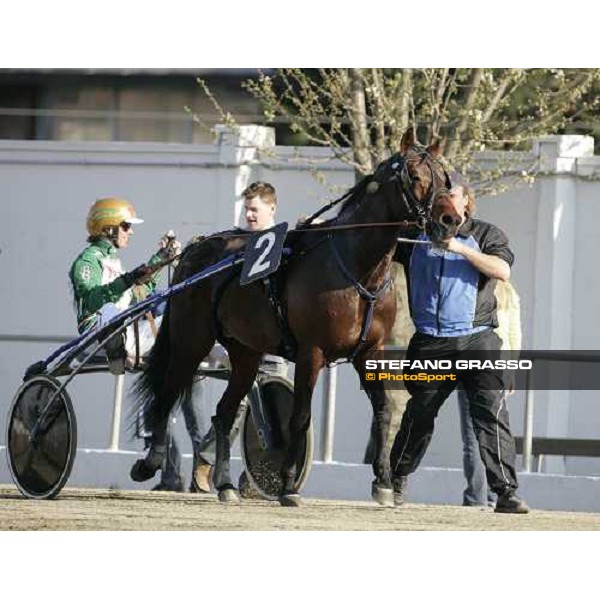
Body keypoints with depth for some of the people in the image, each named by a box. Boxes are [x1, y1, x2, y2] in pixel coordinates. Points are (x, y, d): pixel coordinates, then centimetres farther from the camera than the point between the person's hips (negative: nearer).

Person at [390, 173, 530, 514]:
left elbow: (503, 271, -11)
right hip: (429, 342, 2)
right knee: (419, 415, 12)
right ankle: (396, 481, 29)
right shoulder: (416, 236, 11)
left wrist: (459, 248, -19)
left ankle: (506, 492, -12)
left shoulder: (485, 234, 5)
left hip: (476, 340, -2)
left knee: (491, 414, -11)